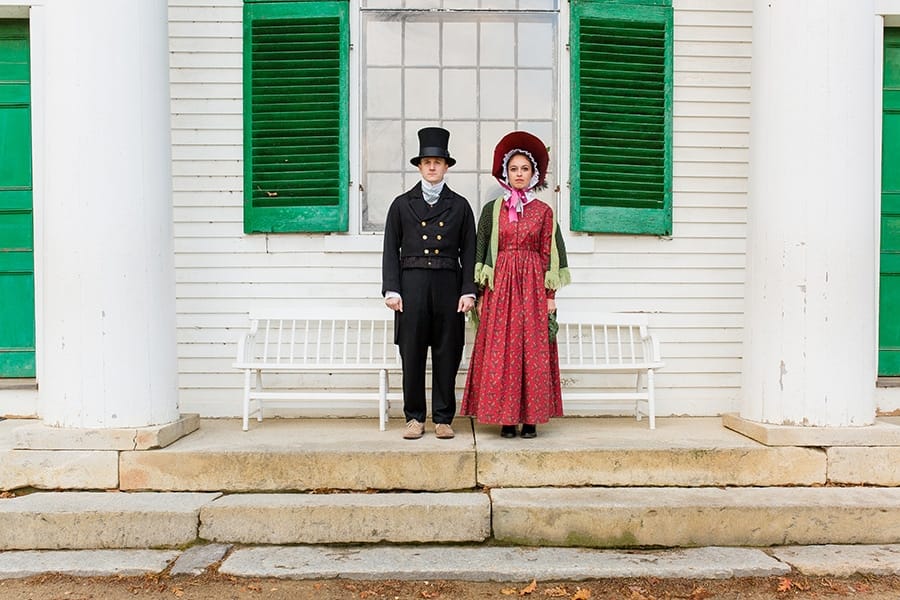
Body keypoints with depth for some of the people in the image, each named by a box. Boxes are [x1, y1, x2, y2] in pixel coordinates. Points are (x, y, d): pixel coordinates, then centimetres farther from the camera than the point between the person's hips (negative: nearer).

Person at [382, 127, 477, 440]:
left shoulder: (459, 205, 10)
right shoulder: (402, 204, 10)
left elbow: (468, 252, 8)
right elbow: (391, 250, 7)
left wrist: (468, 291, -2)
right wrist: (391, 290, -3)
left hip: (448, 285, 0)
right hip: (411, 285, 0)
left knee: (447, 355, 3)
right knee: (412, 355, 2)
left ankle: (443, 419, 13)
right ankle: (415, 417, 14)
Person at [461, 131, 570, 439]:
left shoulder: (543, 211, 7)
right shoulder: (491, 209, 7)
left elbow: (549, 254, 5)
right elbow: (480, 251, 6)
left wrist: (550, 295, -1)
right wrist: (481, 294, -1)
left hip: (533, 286, 0)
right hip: (500, 286, 0)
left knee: (533, 351, -1)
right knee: (499, 352, -2)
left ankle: (530, 419, 7)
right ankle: (506, 418, 6)